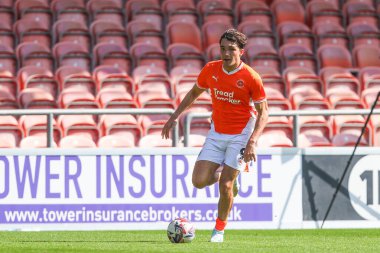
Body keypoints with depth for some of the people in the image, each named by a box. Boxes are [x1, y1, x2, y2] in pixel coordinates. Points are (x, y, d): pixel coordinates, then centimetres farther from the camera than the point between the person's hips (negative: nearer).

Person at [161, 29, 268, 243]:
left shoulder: (251, 78, -17)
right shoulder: (210, 70, -5)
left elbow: (263, 112, -11)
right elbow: (194, 92, 14)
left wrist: (252, 142, -22)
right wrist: (175, 117, 8)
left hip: (240, 134, -4)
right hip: (216, 133, 4)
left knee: (225, 185, -8)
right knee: (199, 181, -7)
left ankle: (219, 230, 14)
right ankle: (222, 175, 27)